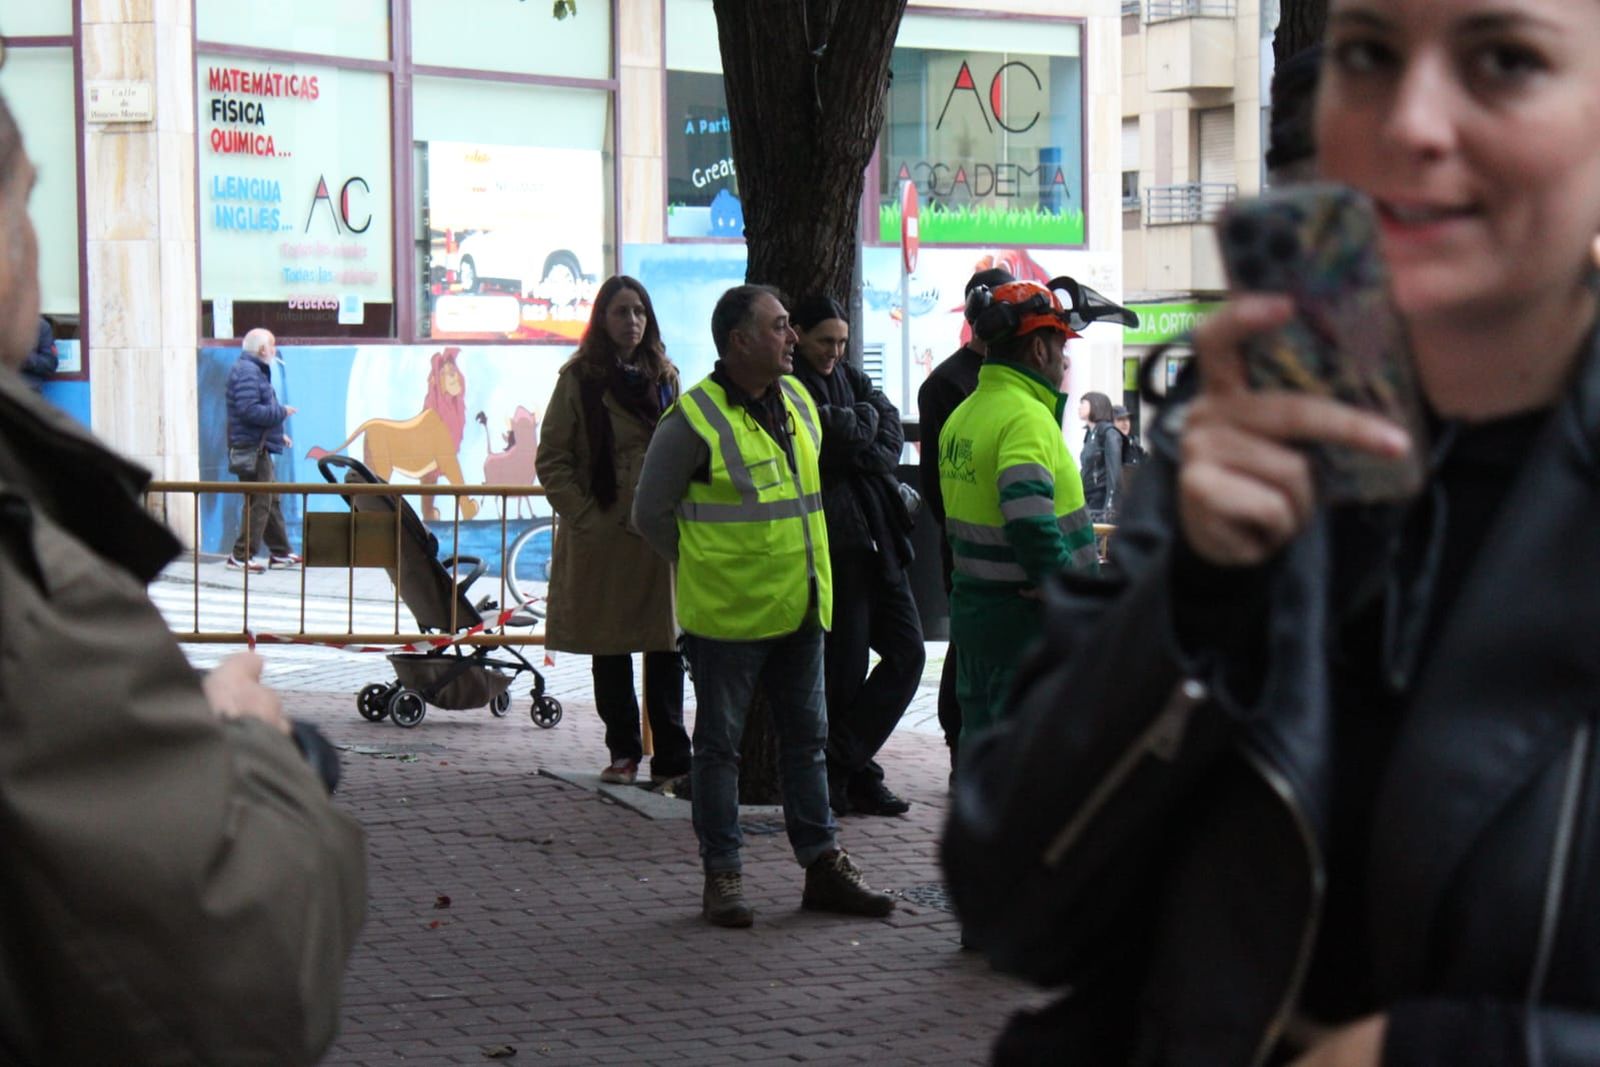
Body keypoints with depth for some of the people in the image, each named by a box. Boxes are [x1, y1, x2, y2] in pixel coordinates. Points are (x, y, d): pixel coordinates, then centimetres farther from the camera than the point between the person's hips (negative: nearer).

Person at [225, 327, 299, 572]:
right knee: (258, 502, -10)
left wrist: (277, 434, 18)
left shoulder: (254, 370, 19)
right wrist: (281, 413, -15)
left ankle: (280, 552, 23)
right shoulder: (246, 372, -15)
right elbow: (249, 411, -25)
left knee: (271, 500, 15)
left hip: (260, 447, 11)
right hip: (251, 448, -11)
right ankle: (241, 556, -7)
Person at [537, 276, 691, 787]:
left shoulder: (665, 377, 11)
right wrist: (585, 517, -10)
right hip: (602, 535, -2)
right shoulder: (579, 379, 0)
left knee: (666, 646, -1)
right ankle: (622, 753, 17)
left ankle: (672, 757, 2)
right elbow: (552, 460, -2)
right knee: (608, 647, 7)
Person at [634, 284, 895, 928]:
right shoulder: (694, 420, -14)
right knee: (719, 743, 4)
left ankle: (822, 865, 19)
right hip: (725, 613, -7)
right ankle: (722, 876, 11)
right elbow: (651, 513, -6)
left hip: (799, 608, 7)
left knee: (807, 736, 12)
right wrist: (704, 568, 0)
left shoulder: (797, 400, 8)